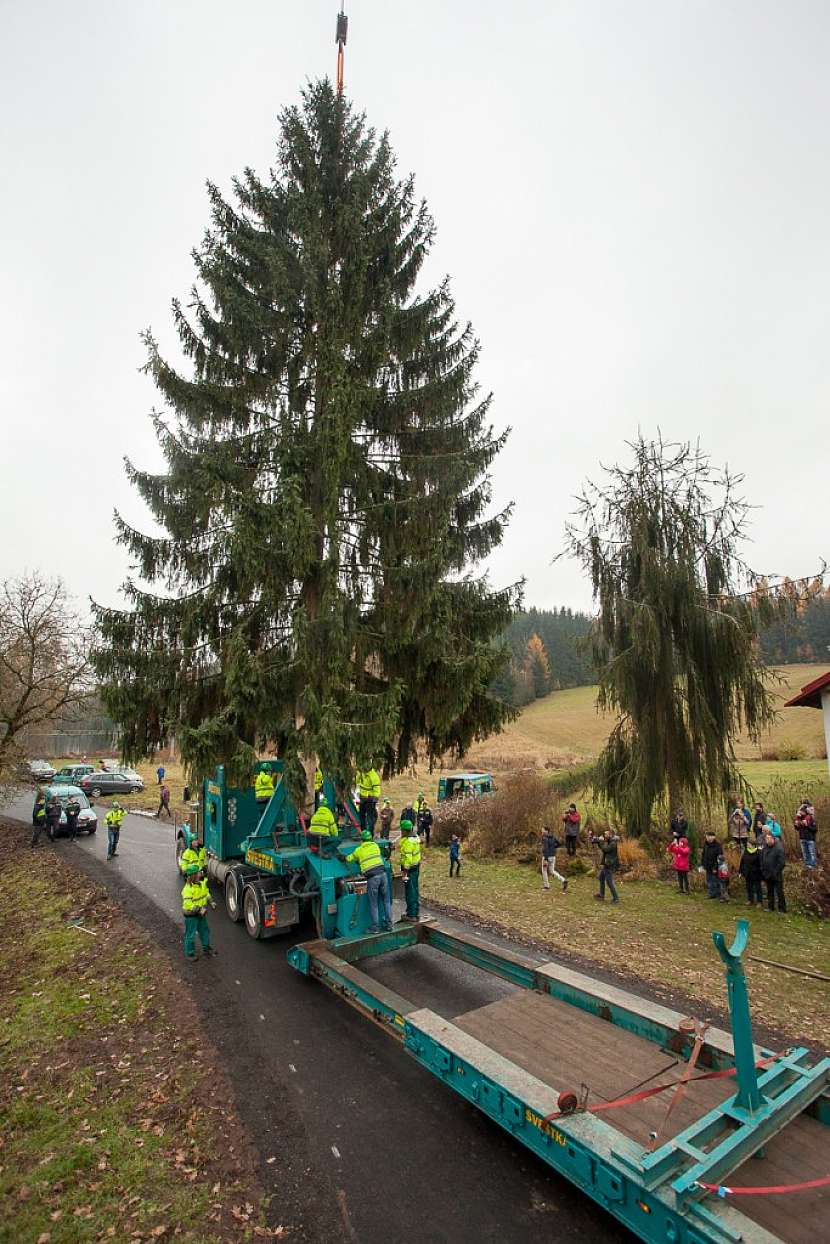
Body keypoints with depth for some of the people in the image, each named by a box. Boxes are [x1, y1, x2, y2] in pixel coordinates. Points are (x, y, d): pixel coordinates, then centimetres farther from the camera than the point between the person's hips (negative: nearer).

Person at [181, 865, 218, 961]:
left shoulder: (202, 882, -4)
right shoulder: (188, 889, -29)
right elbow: (187, 905, -30)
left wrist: (211, 901, 1)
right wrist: (199, 909, -30)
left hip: (201, 913, 8)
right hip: (191, 915, -8)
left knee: (205, 931, 21)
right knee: (190, 935, 8)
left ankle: (206, 948, 40)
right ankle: (189, 953, 28)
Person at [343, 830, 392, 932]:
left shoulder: (358, 850, 9)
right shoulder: (375, 845, 15)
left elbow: (348, 859, 23)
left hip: (372, 877, -3)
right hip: (382, 873, 3)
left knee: (373, 904, 8)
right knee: (386, 901, 14)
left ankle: (374, 927, 13)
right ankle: (388, 924, 19)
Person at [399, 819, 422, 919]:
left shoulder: (408, 841, -22)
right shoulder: (416, 837, 6)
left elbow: (408, 857, -26)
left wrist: (405, 871, -23)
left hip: (409, 868, -9)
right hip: (416, 866, 9)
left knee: (410, 892, 0)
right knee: (415, 890, 17)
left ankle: (411, 914, 6)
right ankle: (416, 912, 26)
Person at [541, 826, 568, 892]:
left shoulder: (545, 838, -18)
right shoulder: (553, 836, 5)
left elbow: (545, 849, -24)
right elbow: (559, 844, 12)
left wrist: (545, 859, -25)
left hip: (546, 856, -7)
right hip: (553, 856, 7)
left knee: (544, 870, 13)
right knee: (552, 871, 15)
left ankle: (546, 885, 20)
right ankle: (563, 880, -4)